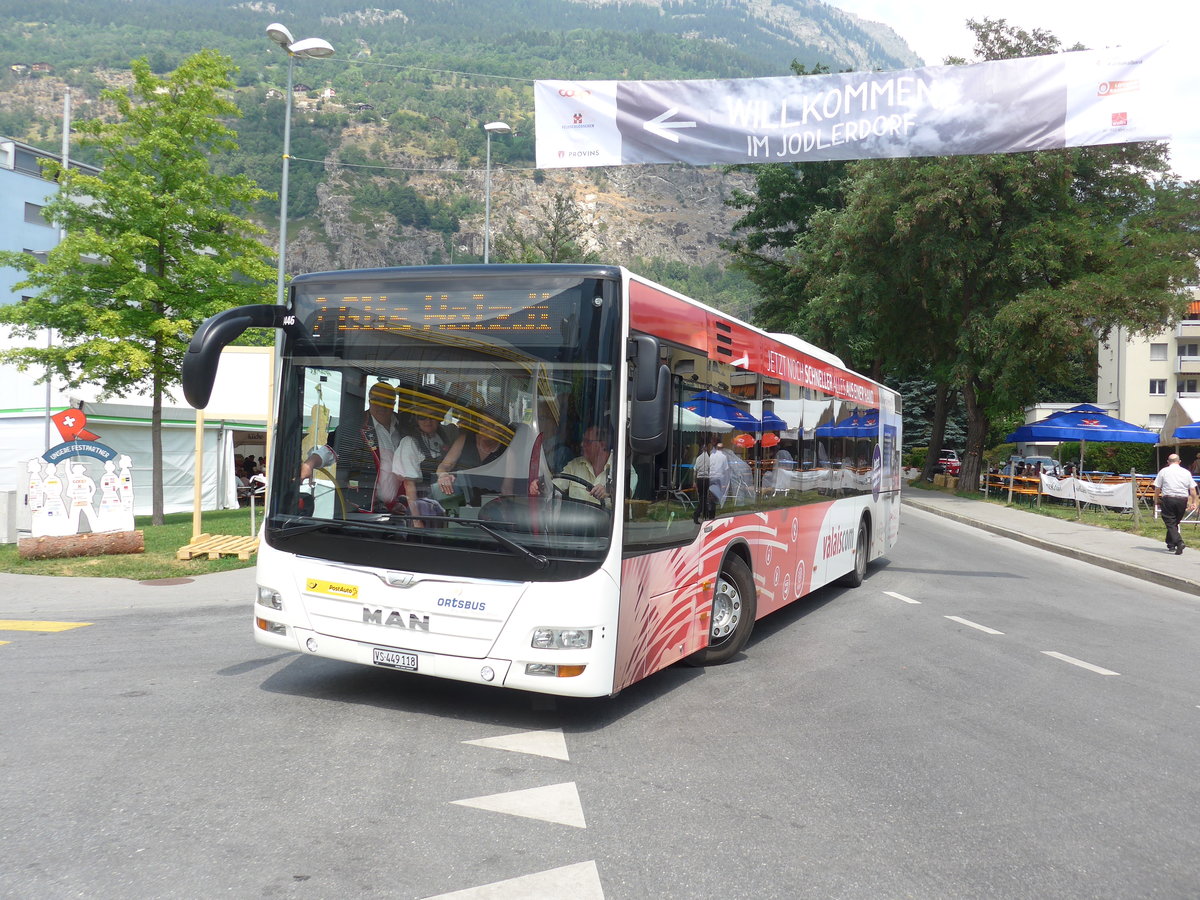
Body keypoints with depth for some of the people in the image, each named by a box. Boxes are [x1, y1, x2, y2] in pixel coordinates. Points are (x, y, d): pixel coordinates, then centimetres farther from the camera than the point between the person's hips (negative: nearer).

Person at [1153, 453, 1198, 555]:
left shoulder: (1163, 471, 2)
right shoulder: (1186, 472, 8)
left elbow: (1157, 488, 3)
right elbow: (1192, 489, 8)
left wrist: (1156, 501, 12)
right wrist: (1193, 502, 18)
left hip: (1168, 499, -3)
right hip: (1182, 500, 3)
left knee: (1170, 523, -3)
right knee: (1175, 523, 17)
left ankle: (1179, 542, -22)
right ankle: (1170, 544, 23)